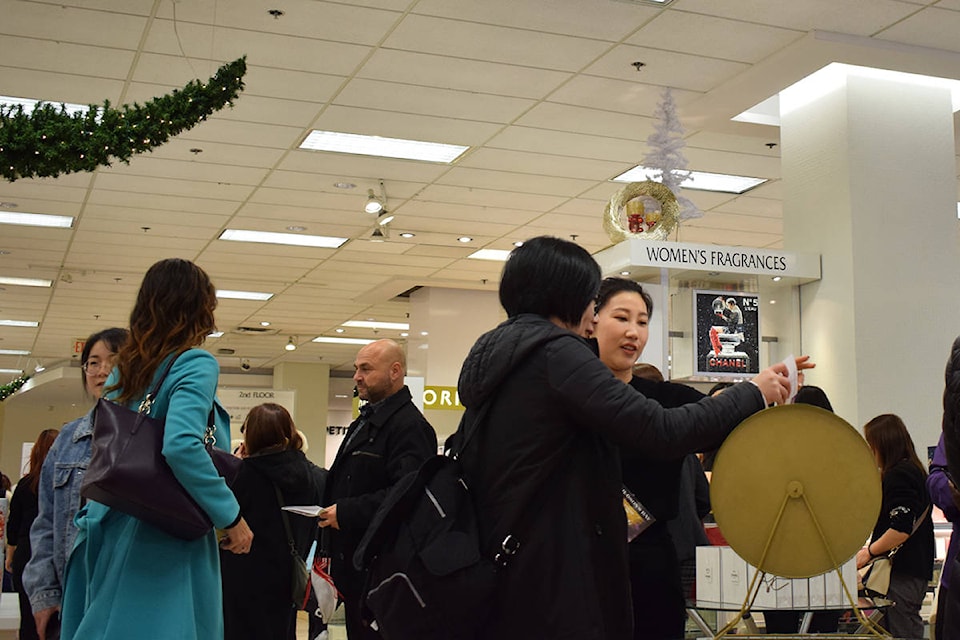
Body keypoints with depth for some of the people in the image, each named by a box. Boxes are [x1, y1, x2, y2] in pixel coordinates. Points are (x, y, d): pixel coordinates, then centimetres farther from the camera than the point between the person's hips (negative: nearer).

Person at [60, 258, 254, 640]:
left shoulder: (125, 368, 13)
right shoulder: (194, 365, -10)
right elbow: (181, 446, -25)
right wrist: (231, 517, -17)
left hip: (112, 533, 8)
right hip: (165, 542, -8)